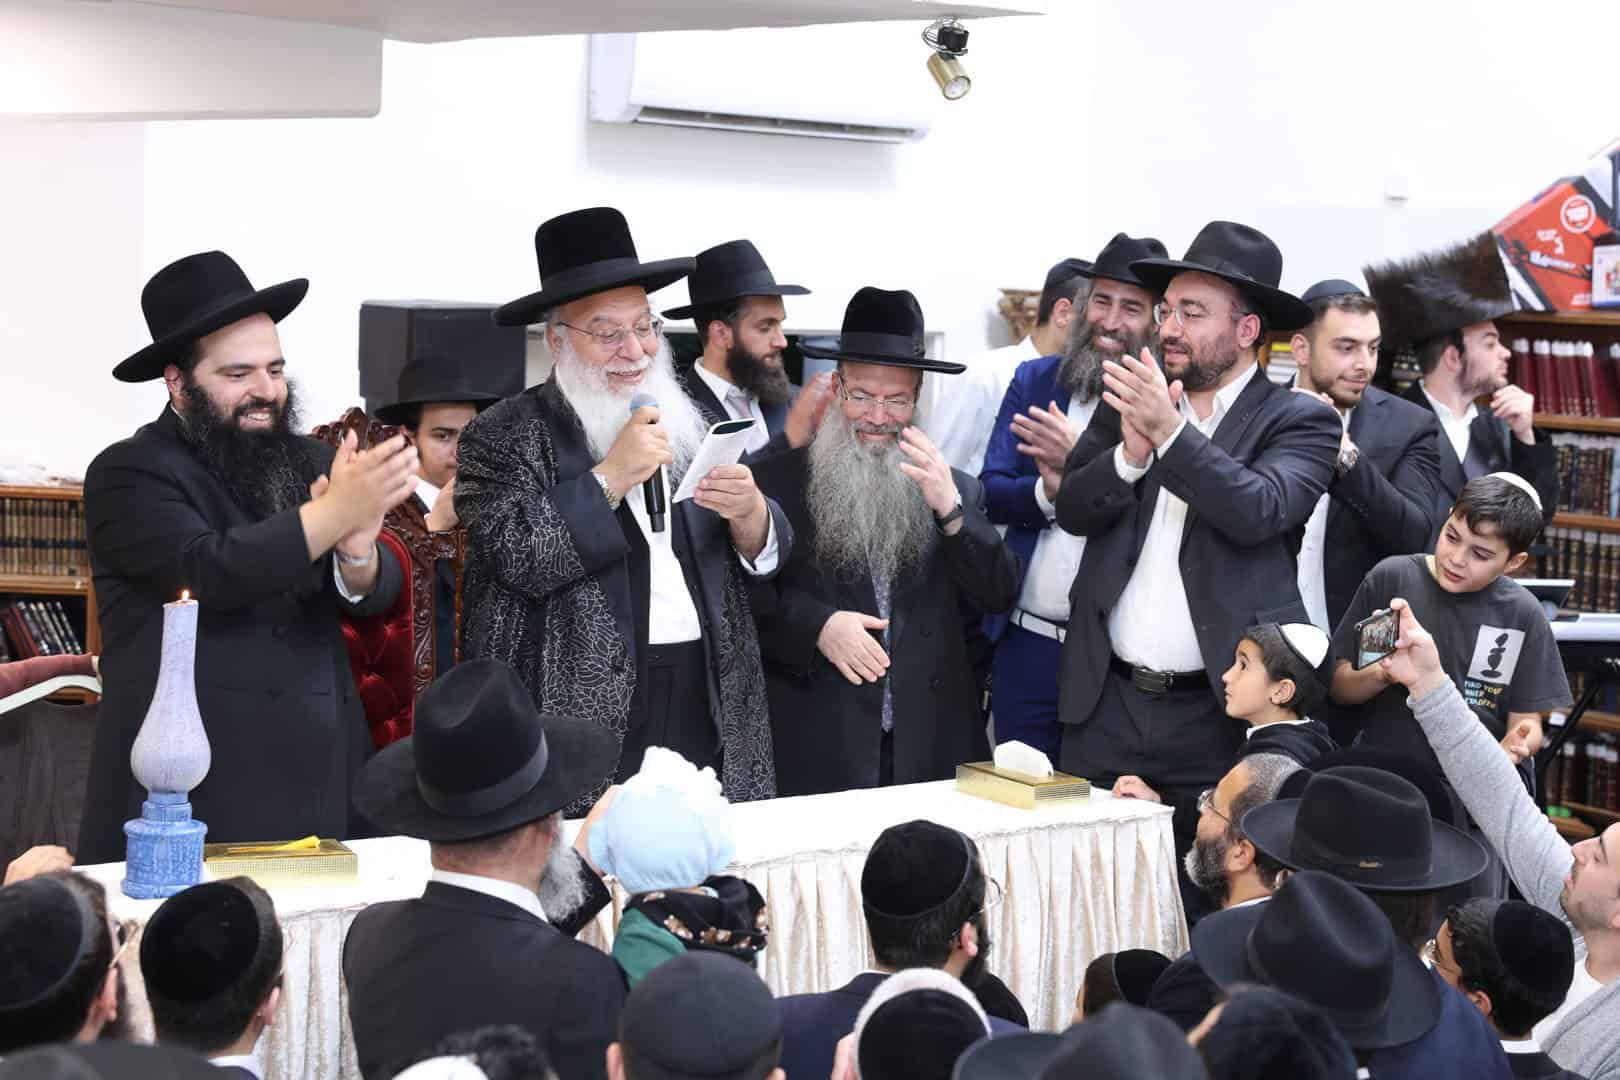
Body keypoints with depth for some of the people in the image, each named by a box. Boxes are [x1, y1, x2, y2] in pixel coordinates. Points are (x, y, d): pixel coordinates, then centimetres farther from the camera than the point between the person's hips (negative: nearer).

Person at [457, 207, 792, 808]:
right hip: (588, 719, -4)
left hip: (711, 715, 4)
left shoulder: (689, 420, 14)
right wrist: (612, 476, -13)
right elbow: (520, 562, -14)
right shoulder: (501, 438, 0)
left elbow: (766, 556, 11)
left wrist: (748, 510, -10)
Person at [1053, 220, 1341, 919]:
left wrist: (1171, 429, -25)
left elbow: (1258, 510, -19)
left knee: (1207, 909, 2)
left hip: (1219, 716, -4)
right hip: (1109, 704, 4)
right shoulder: (1127, 398, 11)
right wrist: (1131, 452, -16)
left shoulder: (1300, 422, -1)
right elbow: (1073, 509, 2)